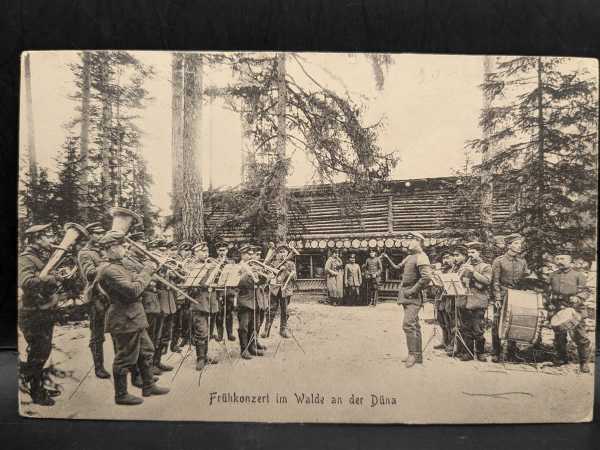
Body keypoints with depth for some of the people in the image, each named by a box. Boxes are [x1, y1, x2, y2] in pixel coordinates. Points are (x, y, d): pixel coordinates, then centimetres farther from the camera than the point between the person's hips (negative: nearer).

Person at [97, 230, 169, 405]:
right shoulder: (110, 270, -21)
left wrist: (147, 272, 2)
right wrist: (146, 272, -17)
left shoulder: (118, 266, 13)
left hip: (134, 319, 11)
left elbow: (134, 282, 15)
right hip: (124, 321, -11)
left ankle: (149, 386, 30)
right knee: (125, 358, 3)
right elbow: (133, 290, -27)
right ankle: (121, 395, 18)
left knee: (146, 351, 18)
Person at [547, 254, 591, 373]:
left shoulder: (577, 275, 0)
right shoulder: (553, 276, 13)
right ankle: (561, 358, 27)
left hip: (575, 310, -4)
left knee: (579, 336, -4)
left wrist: (578, 298, -19)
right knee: (559, 335, 10)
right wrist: (550, 306, 15)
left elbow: (586, 291, 0)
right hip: (557, 310, 4)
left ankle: (583, 362, 11)